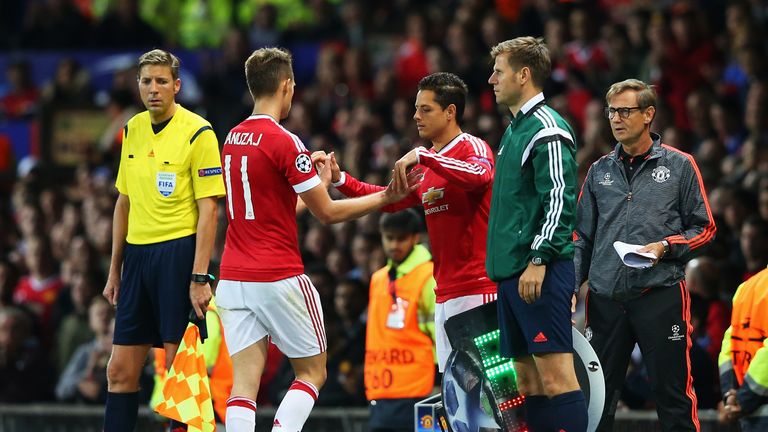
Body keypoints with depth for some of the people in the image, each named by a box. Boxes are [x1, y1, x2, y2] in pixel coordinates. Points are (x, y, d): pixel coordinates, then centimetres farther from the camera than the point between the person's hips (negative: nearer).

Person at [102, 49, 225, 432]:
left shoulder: (198, 133, -8)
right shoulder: (132, 130, 12)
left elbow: (208, 210, -11)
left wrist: (199, 278, -17)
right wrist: (115, 270, 18)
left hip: (178, 253, -6)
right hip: (137, 253, 6)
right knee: (120, 372, 5)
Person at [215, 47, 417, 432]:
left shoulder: (232, 139, 10)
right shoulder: (285, 142, -13)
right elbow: (327, 213, -7)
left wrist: (318, 182, 28)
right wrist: (384, 198, 4)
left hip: (233, 280, 6)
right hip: (280, 279, -6)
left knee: (244, 381, 1)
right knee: (312, 372, 8)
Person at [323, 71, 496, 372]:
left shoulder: (473, 147, -8)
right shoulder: (427, 165, 19)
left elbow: (479, 175, -30)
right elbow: (392, 199, 26)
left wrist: (422, 156, -31)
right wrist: (340, 179, 15)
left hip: (478, 289, -9)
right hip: (445, 293, 9)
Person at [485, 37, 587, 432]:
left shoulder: (547, 129, -10)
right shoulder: (515, 128, 19)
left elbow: (560, 201, -17)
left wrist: (539, 260, -22)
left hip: (540, 272, -10)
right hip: (511, 272, 10)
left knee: (555, 374, -12)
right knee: (527, 378, 8)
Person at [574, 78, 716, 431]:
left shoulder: (679, 166, 4)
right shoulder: (600, 171, 14)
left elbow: (704, 229, 5)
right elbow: (582, 238, 18)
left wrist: (665, 247, -12)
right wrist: (569, 288, 7)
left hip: (660, 295, -4)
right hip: (605, 299, 4)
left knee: (673, 395, -2)